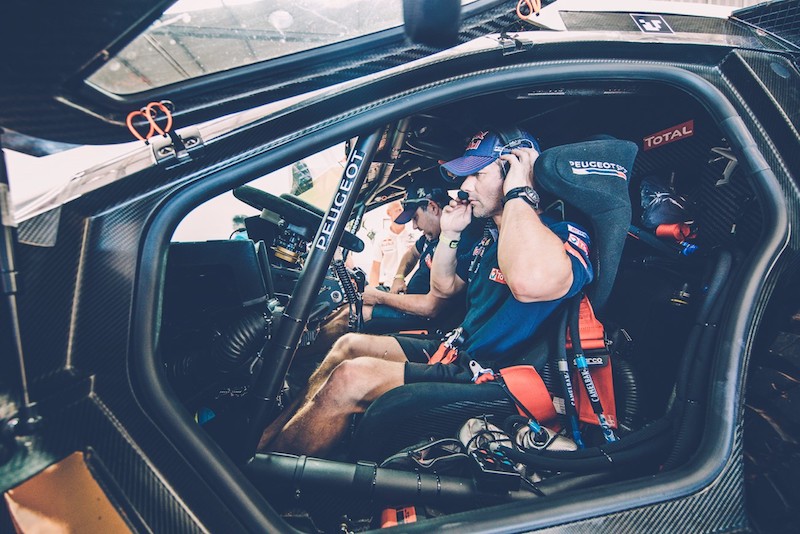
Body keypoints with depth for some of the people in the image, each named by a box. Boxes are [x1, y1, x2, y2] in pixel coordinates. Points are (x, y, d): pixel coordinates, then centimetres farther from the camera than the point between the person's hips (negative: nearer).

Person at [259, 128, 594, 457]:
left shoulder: (563, 235, -18)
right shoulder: (489, 235, 11)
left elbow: (533, 281, -45)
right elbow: (443, 288, 20)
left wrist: (517, 194, -30)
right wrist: (450, 234, 4)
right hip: (454, 351, 10)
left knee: (349, 379, -22)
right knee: (349, 345, 13)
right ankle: (275, 430, 19)